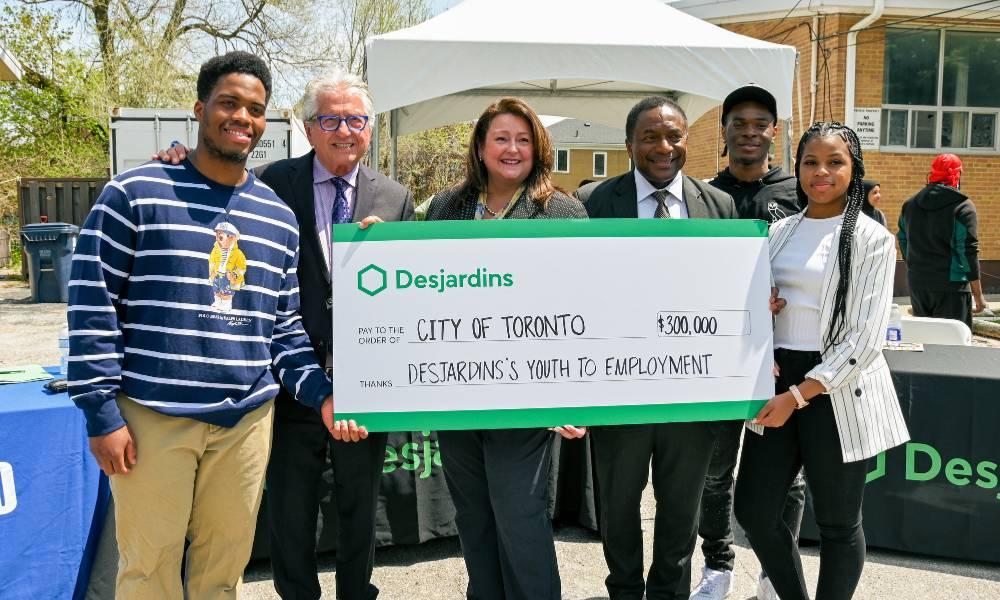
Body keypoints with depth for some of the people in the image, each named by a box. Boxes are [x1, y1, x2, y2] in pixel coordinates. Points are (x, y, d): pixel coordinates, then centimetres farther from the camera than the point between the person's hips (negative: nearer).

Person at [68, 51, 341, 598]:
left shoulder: (279, 217, 9)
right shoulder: (136, 193, -4)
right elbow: (92, 305, -5)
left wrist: (320, 394, 0)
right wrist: (101, 414, -8)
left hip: (247, 420, 4)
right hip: (152, 417, -3)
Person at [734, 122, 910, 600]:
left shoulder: (871, 238, -5)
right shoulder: (780, 231, 10)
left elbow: (866, 336, -11)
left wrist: (798, 395, -15)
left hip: (836, 390, -4)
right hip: (778, 383, 5)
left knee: (837, 523, 8)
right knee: (754, 511, 7)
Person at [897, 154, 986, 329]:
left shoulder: (909, 205, 8)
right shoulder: (962, 206, -9)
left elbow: (903, 243, 17)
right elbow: (969, 252, -12)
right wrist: (978, 295, -7)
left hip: (917, 284, 6)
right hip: (950, 288, -6)